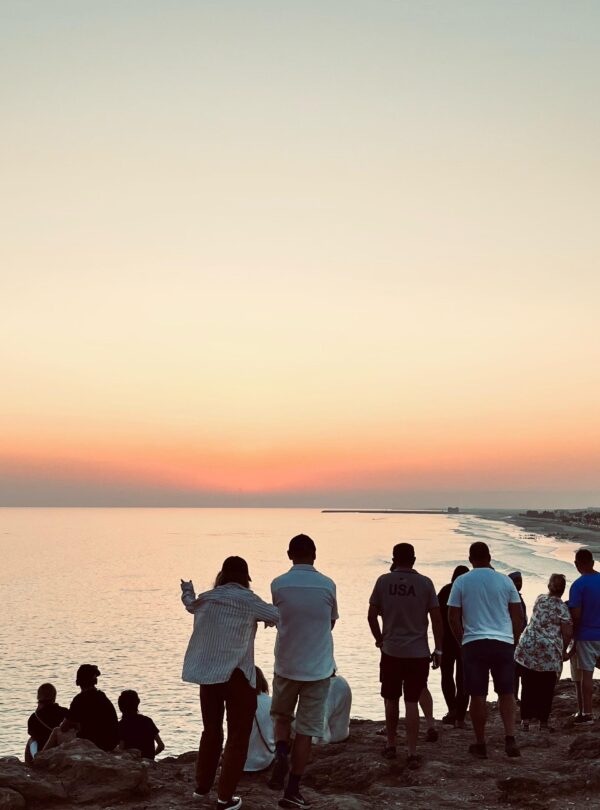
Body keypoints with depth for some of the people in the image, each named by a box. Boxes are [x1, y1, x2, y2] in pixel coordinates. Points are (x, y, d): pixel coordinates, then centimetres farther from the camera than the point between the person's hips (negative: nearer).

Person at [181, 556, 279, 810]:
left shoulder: (205, 599, 8)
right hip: (236, 675, -6)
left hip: (206, 674, 6)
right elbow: (279, 616, -7)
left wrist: (187, 590, 53)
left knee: (211, 730, 22)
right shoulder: (247, 600, -10)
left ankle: (202, 786, 32)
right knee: (238, 735, 5)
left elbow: (191, 604, 30)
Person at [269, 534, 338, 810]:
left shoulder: (278, 585, -5)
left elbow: (279, 620, 8)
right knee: (306, 729, 6)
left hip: (286, 666, 1)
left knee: (281, 715, 23)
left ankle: (281, 754, -3)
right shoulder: (327, 585, -5)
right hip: (318, 668, -1)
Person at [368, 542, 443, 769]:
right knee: (412, 702, 3)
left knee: (391, 700, 16)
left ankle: (391, 746, 27)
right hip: (418, 653, -1)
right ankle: (412, 753, 1)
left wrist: (379, 638, 17)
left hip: (391, 651, 1)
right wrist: (438, 649, 5)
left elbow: (372, 615, 1)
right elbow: (436, 619, -5)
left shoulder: (384, 581, -3)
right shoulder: (425, 583, -5)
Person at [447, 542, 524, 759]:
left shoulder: (461, 582, 1)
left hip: (474, 643, -1)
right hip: (504, 643, 1)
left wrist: (462, 641, 14)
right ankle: (510, 738, -4)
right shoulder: (505, 581, 4)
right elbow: (518, 617, 7)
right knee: (506, 693, 11)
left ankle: (480, 744, 11)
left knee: (478, 695, 5)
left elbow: (453, 618, 1)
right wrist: (514, 641, 18)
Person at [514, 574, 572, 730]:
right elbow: (567, 633, -8)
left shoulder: (540, 599, 10)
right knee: (546, 688, 6)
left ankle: (526, 719, 8)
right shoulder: (562, 607, -5)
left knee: (528, 686, 8)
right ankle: (543, 721, 9)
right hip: (549, 652, -4)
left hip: (528, 647, 4)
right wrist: (563, 650, 8)